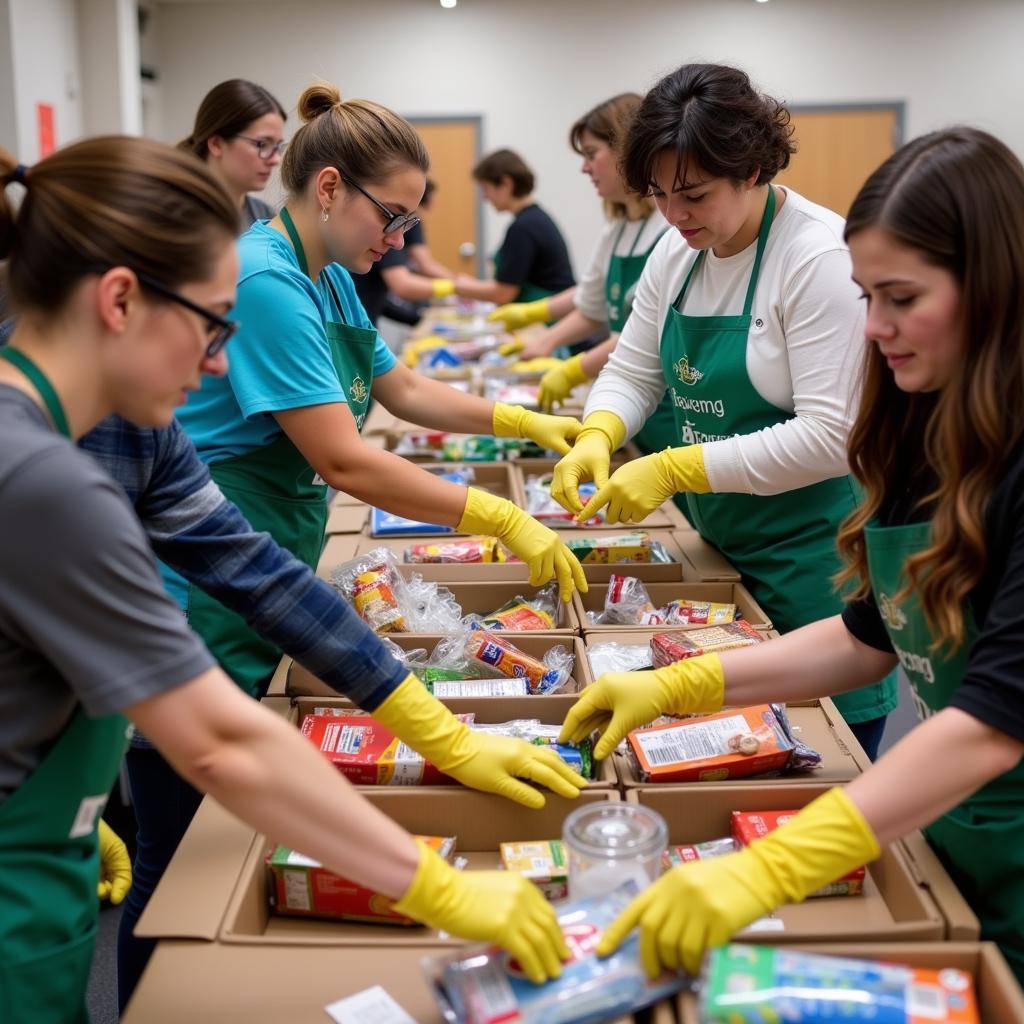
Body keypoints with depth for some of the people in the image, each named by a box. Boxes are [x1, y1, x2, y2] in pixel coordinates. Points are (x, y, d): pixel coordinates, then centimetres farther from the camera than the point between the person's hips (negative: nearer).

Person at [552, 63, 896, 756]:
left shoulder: (821, 257, -20)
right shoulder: (678, 252, 3)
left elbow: (831, 435, -24)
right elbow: (633, 371, 8)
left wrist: (674, 469, -26)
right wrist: (597, 436, -14)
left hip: (816, 554, -7)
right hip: (720, 546, 7)